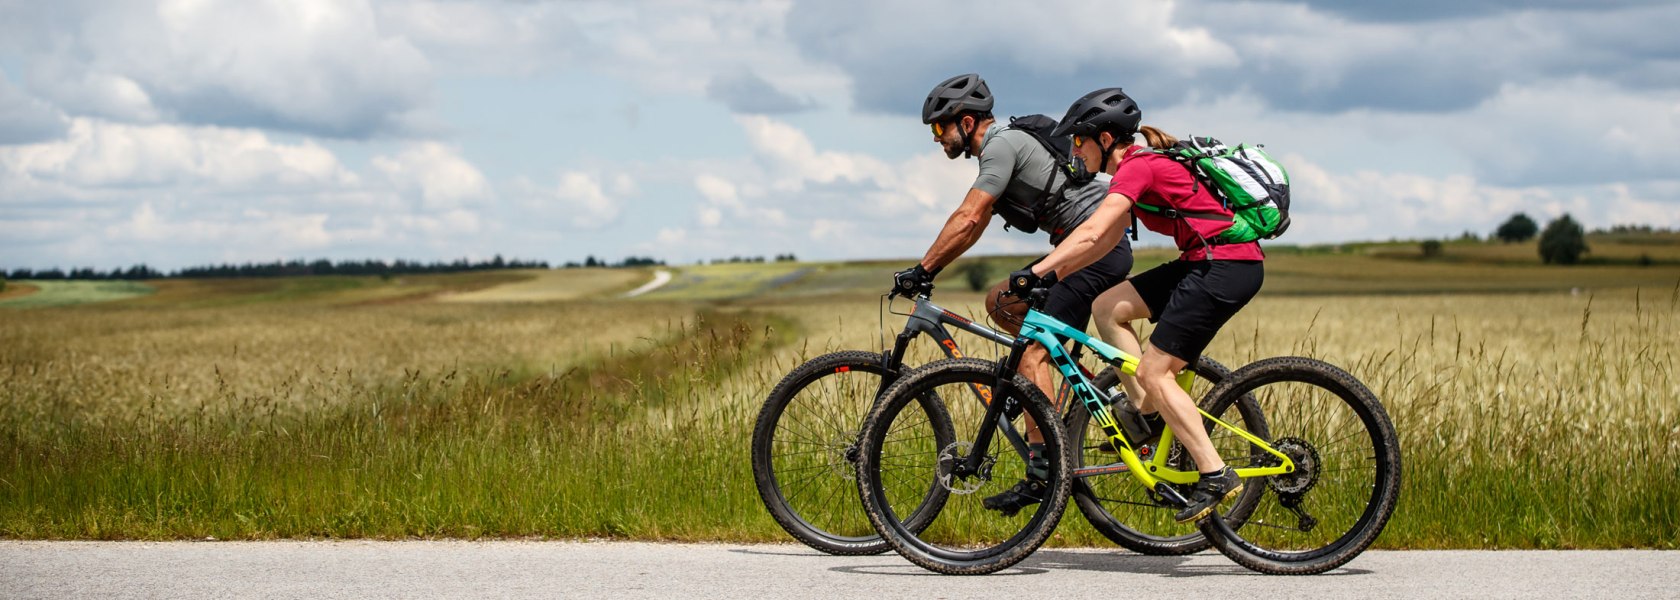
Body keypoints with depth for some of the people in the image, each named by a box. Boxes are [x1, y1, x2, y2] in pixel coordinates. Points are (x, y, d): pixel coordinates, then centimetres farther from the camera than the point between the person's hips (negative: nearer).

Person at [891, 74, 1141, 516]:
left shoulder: (1002, 144, -12)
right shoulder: (1002, 145, 19)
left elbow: (968, 219, -21)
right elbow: (975, 224, 23)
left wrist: (922, 269, -17)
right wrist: (930, 269, 16)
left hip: (1098, 246, -10)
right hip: (1085, 249, 10)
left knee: (1032, 355, -14)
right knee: (1000, 302, 13)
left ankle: (1042, 474, -19)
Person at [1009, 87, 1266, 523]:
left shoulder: (1137, 167, -13)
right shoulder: (1140, 164, 17)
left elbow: (1091, 234, -22)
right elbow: (1106, 241, 19)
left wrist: (1035, 272, -21)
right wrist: (1051, 276, 13)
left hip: (1227, 268, -10)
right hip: (1208, 263, 10)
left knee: (1154, 372, -8)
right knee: (1108, 308, 8)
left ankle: (1216, 476, -6)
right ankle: (1149, 414, 9)